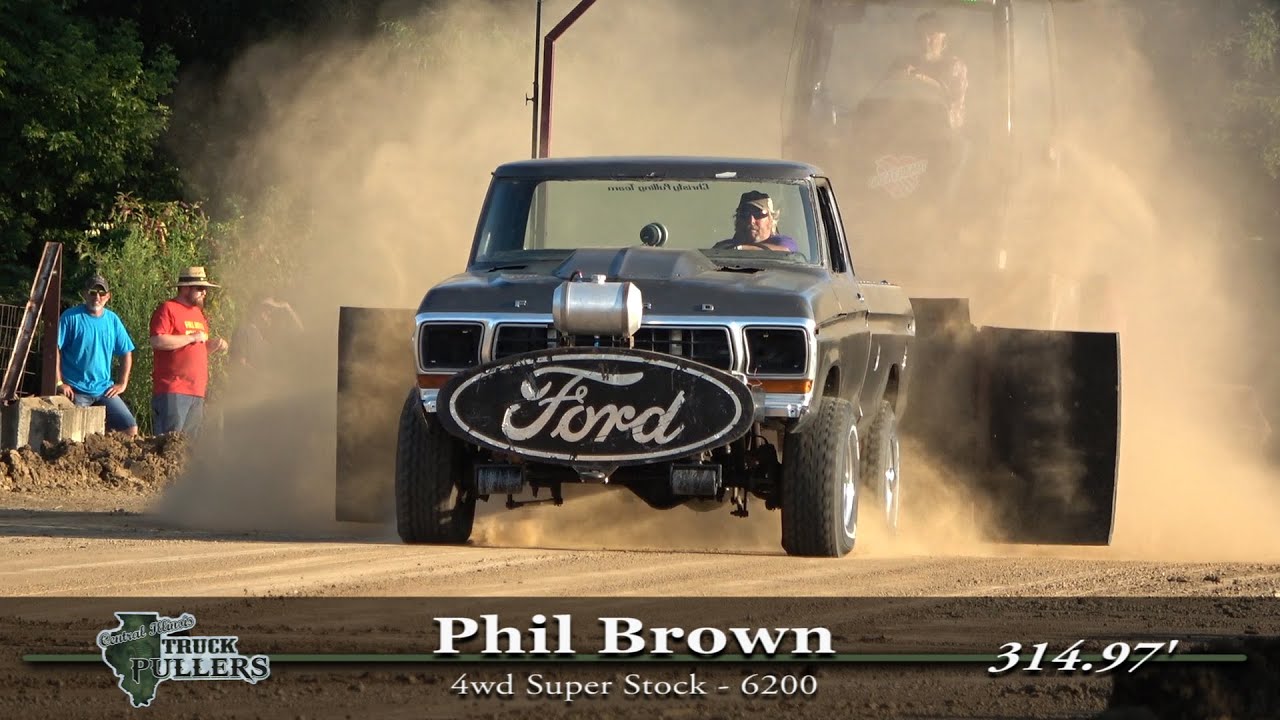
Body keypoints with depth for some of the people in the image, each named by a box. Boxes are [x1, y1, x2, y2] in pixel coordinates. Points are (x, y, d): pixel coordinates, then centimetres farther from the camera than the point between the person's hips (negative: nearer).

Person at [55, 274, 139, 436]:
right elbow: (56, 349, -7)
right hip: (76, 390, -4)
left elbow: (126, 353, 18)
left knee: (131, 429, -4)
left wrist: (122, 383, 9)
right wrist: (59, 383, -12)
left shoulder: (112, 320, 10)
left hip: (104, 390, 4)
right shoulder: (71, 318, -4)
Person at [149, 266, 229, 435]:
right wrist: (191, 337, -14)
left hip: (197, 390, 9)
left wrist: (213, 345, 11)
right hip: (172, 390, -9)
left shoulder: (197, 312, 22)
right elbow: (157, 342, -19)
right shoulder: (168, 309, -5)